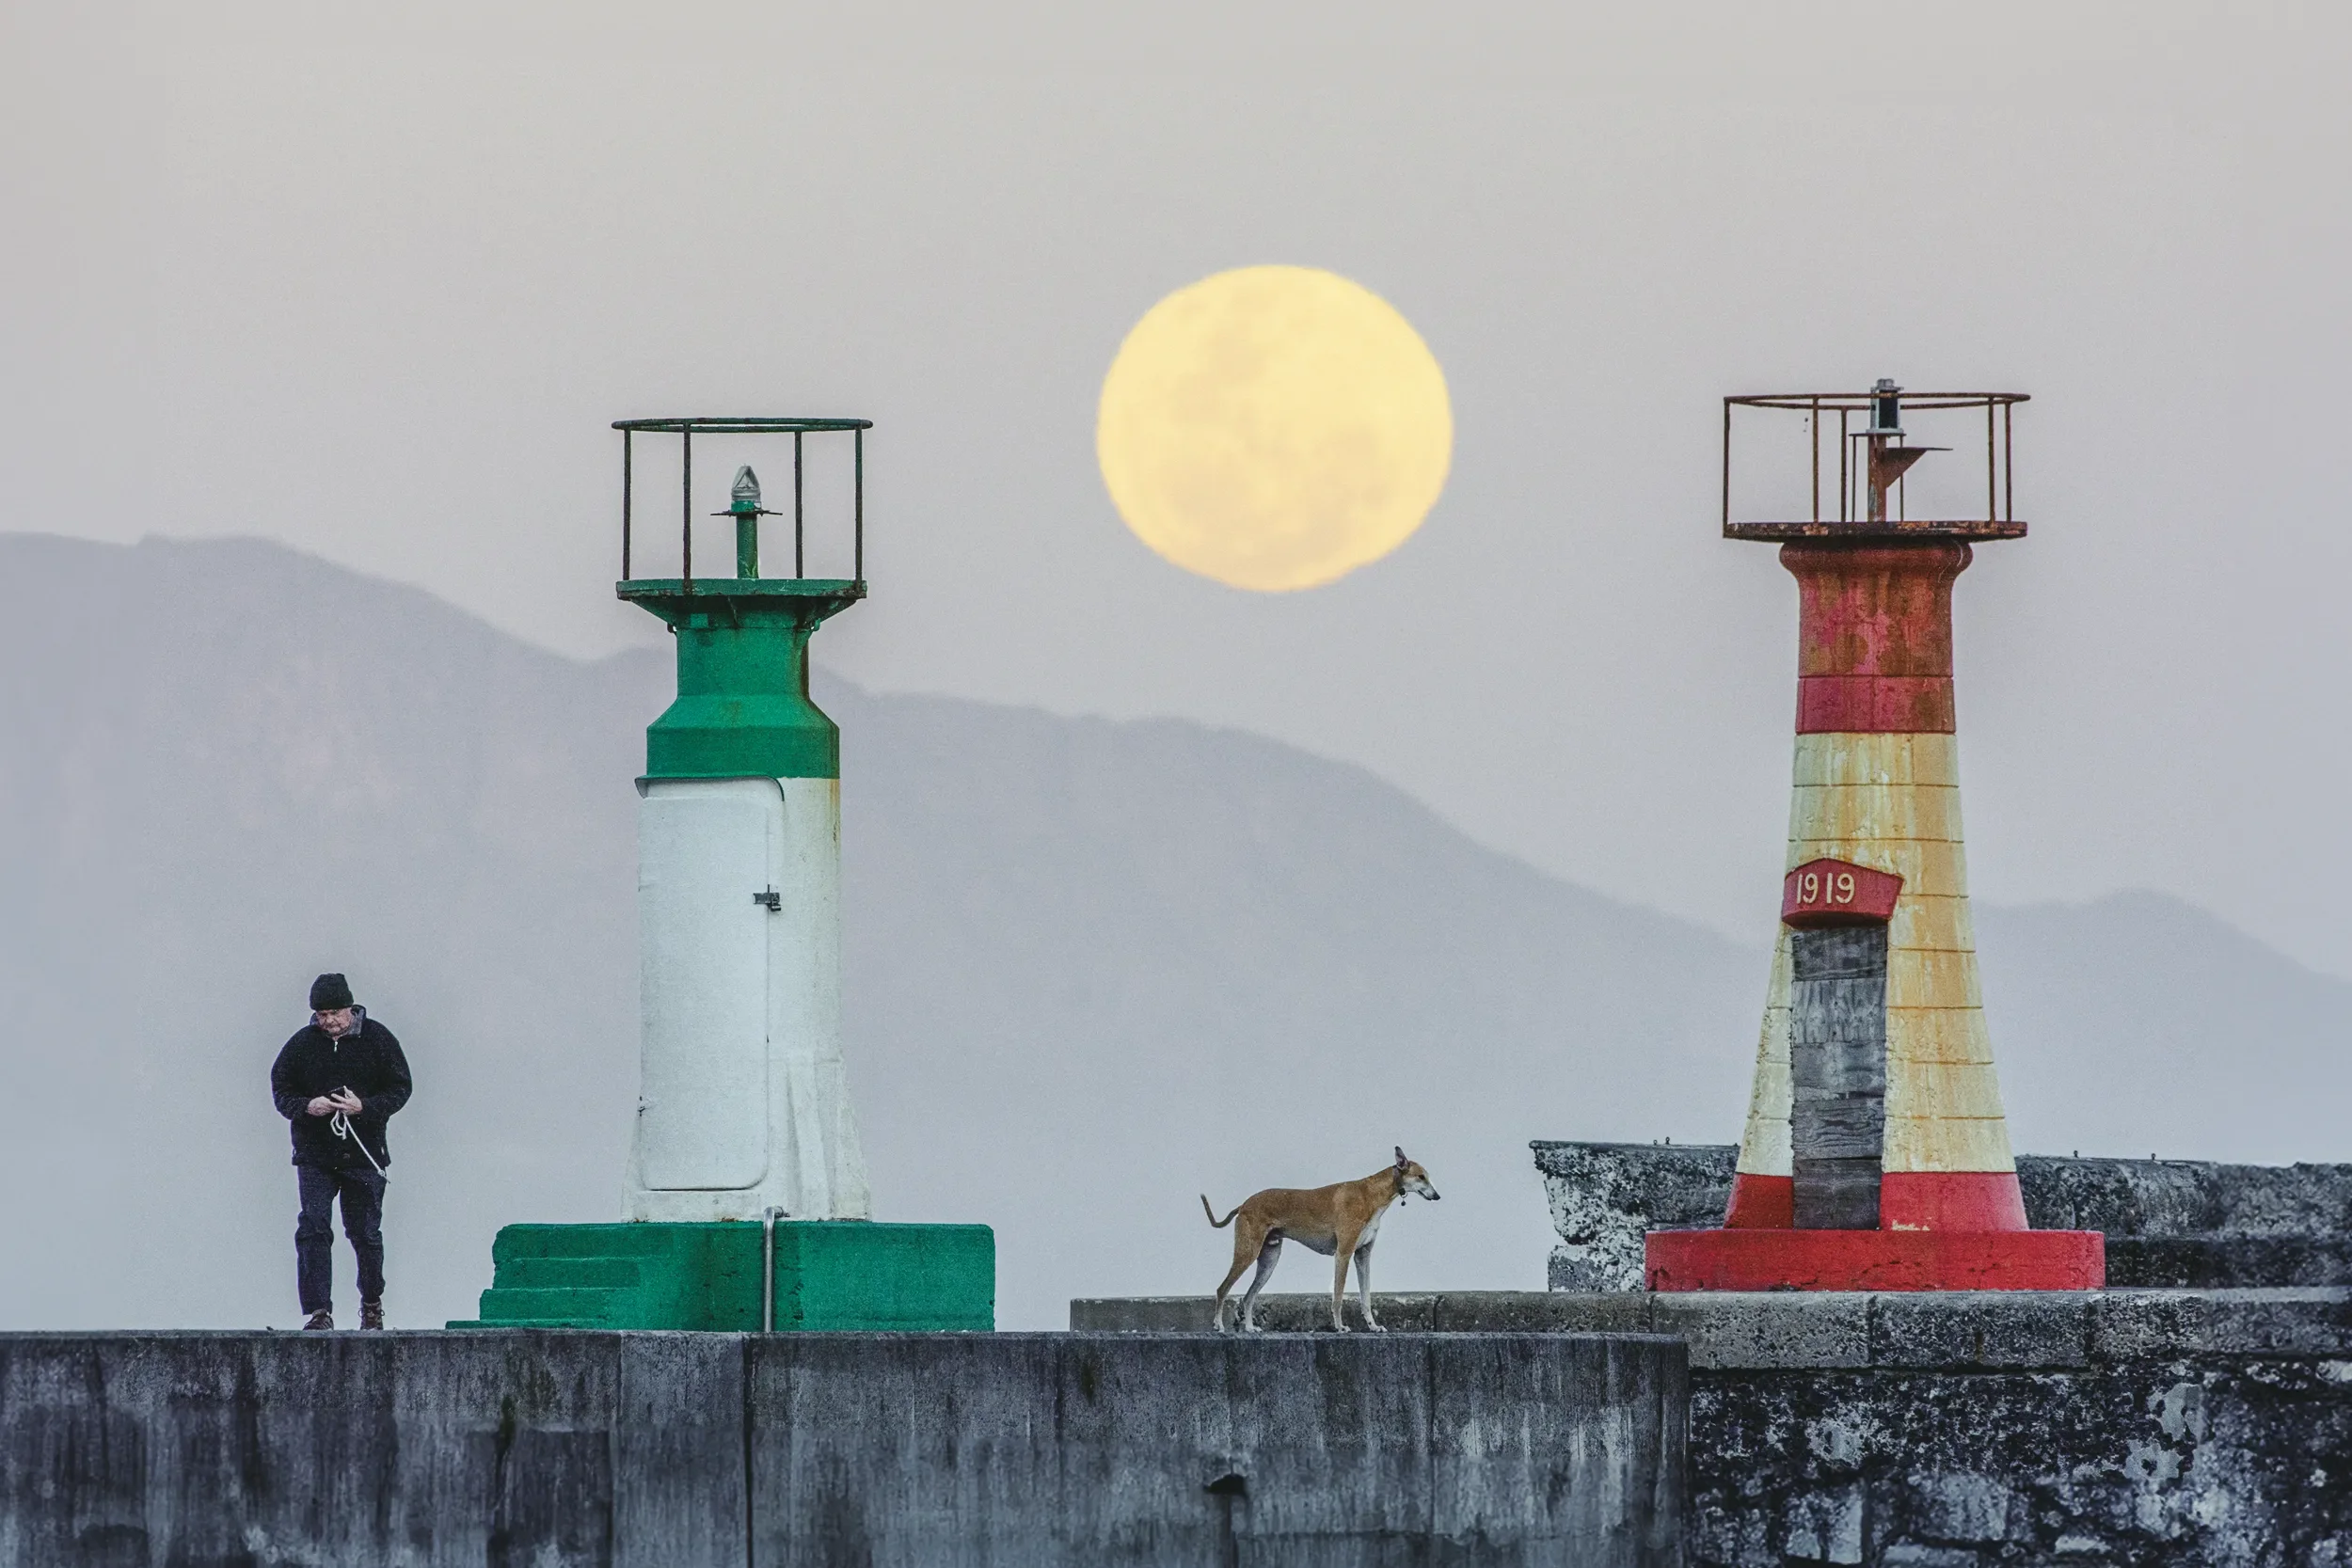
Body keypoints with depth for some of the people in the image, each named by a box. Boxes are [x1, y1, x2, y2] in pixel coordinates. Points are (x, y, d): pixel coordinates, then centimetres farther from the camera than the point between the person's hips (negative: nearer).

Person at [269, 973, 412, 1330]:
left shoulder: (377, 1039, -1)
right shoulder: (302, 1043, 2)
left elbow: (399, 1089, 0)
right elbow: (281, 1090, 6)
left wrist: (363, 1107, -17)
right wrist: (306, 1106, -16)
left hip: (364, 1152, 0)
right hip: (314, 1156, 1)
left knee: (365, 1232, 8)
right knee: (313, 1230, -11)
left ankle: (372, 1304, 29)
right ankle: (319, 1311, -11)